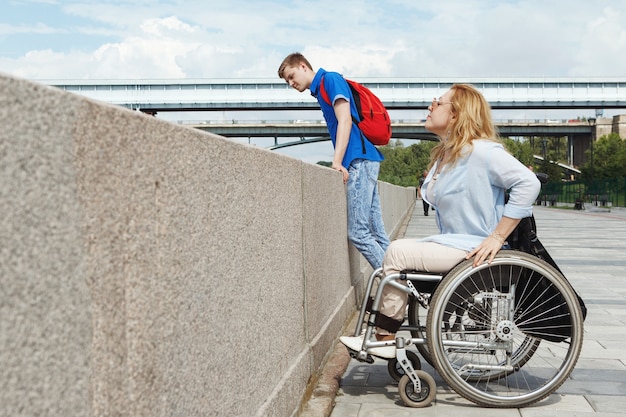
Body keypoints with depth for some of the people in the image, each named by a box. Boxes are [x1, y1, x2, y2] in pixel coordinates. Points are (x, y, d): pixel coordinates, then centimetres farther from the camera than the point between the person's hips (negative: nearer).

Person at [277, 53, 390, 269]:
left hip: (360, 160, -9)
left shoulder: (330, 79, -2)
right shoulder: (320, 90, 24)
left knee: (357, 232, -12)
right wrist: (340, 163, 10)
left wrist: (337, 163, -18)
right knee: (375, 232, 5)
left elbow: (345, 121, -13)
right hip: (364, 160, 10)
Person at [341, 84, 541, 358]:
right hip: (452, 242, 10)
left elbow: (528, 183, -23)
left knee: (398, 251, -17)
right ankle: (381, 335, -3)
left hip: (474, 248, -10)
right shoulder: (444, 155, 16)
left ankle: (385, 340, -6)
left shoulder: (481, 150, -15)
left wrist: (497, 237, -24)